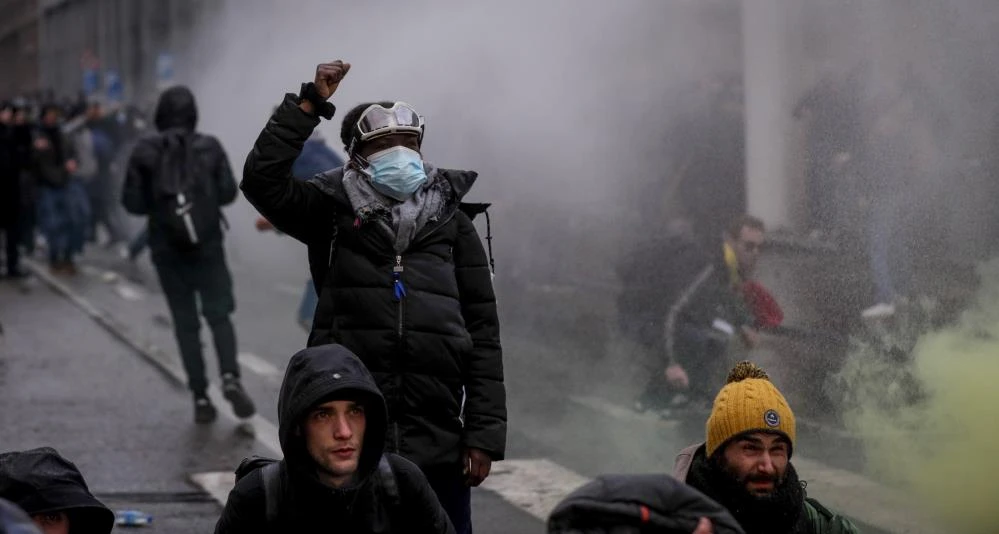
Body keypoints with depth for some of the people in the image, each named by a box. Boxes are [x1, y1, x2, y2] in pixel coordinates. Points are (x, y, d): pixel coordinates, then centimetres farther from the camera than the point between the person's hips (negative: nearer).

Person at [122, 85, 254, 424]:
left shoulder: (144, 151, -4)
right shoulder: (209, 147, -4)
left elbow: (132, 202, -5)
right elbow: (228, 193, -3)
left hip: (167, 249, 1)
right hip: (207, 245, -1)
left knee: (185, 322, 8)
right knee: (219, 314, 6)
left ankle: (201, 397, 1)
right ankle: (230, 377, -19)